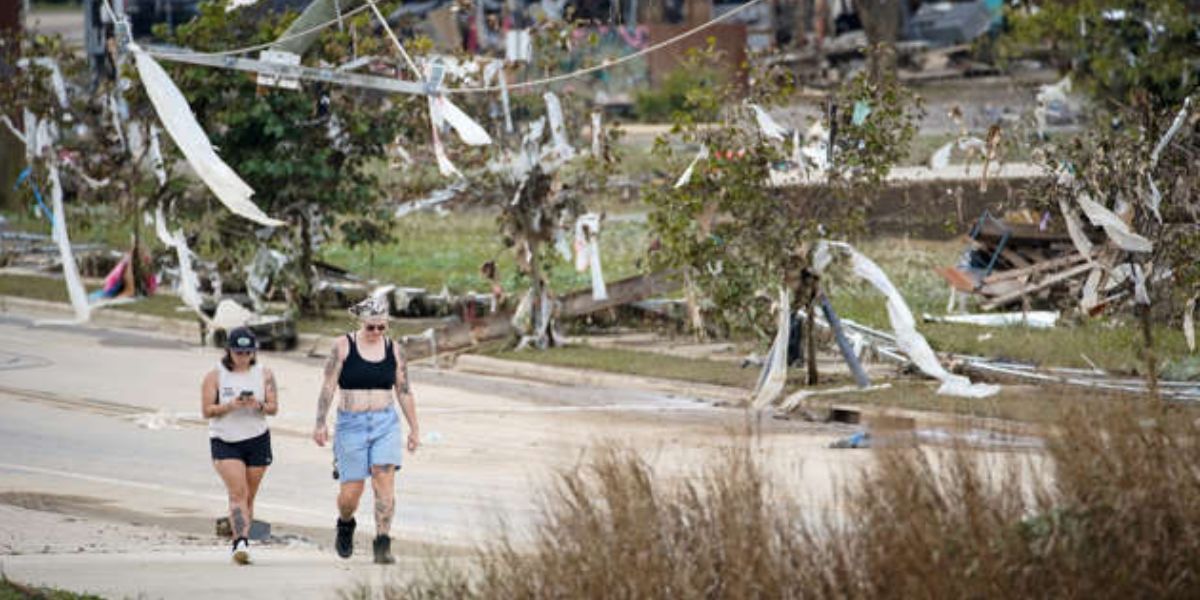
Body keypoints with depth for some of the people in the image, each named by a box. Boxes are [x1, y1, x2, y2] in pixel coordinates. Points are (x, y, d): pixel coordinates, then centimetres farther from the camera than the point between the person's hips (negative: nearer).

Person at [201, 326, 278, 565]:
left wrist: (259, 405, -18)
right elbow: (207, 410, -5)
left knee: (249, 497, 6)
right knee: (238, 492, -17)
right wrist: (231, 405, -21)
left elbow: (274, 408, 4)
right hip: (225, 441, -3)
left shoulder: (264, 375, 4)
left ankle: (240, 545, 16)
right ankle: (241, 542, -27)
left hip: (257, 440, 3)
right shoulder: (215, 376, -2)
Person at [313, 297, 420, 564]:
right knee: (350, 492, 0)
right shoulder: (343, 346, -2)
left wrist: (414, 429, 13)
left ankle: (383, 545, -13)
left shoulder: (393, 350, 7)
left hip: (385, 423, 2)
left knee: (384, 482, -14)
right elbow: (329, 386, -3)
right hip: (351, 424, -2)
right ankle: (345, 525, 34)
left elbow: (404, 391, 13)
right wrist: (320, 423, -10)